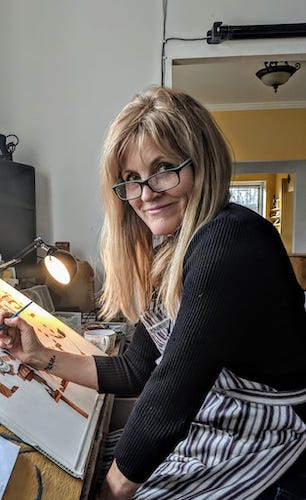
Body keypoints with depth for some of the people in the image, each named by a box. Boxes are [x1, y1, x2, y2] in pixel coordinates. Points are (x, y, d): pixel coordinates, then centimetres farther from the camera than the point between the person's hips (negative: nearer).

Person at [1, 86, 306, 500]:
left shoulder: (231, 241, -24)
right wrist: (40, 356, 3)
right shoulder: (166, 255, 3)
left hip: (258, 456, -6)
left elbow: (172, 390, -25)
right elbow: (136, 372, 7)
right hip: (205, 432, 7)